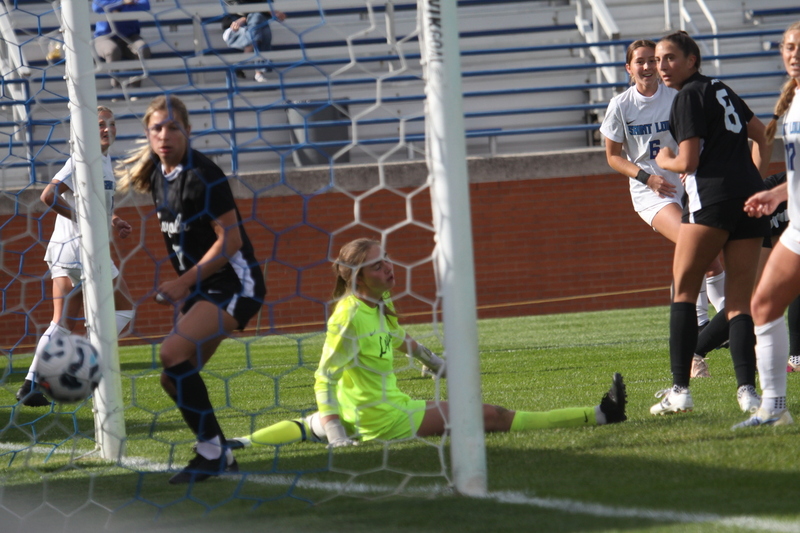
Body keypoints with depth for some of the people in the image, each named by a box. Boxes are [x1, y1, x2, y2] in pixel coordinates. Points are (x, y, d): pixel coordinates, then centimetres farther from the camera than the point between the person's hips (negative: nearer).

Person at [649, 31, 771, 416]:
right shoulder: (721, 90, 21)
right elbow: (760, 134, 30)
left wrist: (665, 162, 11)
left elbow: (688, 161, -9)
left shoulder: (689, 96, -4)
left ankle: (680, 390, -7)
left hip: (712, 196, -7)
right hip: (749, 194, 7)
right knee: (740, 301, 3)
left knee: (684, 289, 1)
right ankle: (747, 391, -12)